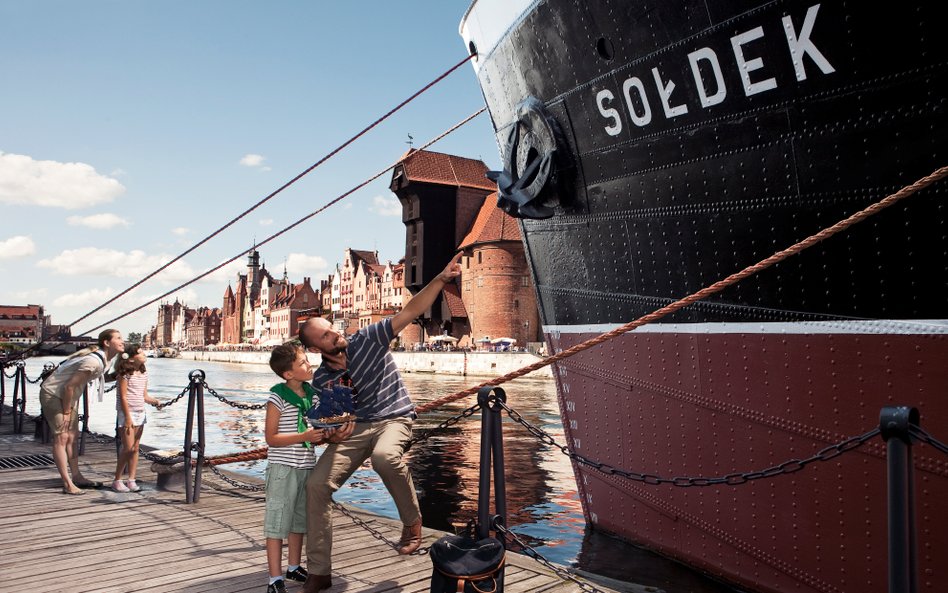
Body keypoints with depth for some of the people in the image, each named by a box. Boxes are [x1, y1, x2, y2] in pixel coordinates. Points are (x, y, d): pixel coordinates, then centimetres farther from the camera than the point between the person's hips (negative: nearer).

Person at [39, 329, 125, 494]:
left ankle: (77, 477, 19)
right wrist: (66, 412, -15)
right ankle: (68, 484, -8)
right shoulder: (93, 362, -30)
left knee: (72, 436, 12)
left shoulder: (105, 359, -1)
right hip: (53, 394, -9)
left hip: (68, 395, 9)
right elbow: (69, 387, -27)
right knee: (61, 438, -9)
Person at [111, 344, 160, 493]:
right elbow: (123, 397, -13)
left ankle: (131, 480, 12)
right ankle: (117, 480, 5)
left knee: (135, 448, 7)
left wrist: (154, 401, -8)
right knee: (128, 448, -8)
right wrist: (128, 418, -16)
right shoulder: (124, 374, -10)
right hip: (126, 413, -7)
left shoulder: (144, 374, 11)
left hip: (140, 414, 7)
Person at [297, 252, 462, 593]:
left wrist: (441, 279, -22)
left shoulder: (367, 340, -7)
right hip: (353, 427, 4)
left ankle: (412, 521, -11)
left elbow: (411, 312, -11)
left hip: (393, 419, -4)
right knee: (317, 484, -11)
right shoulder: (321, 381, 3)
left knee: (385, 457, -40)